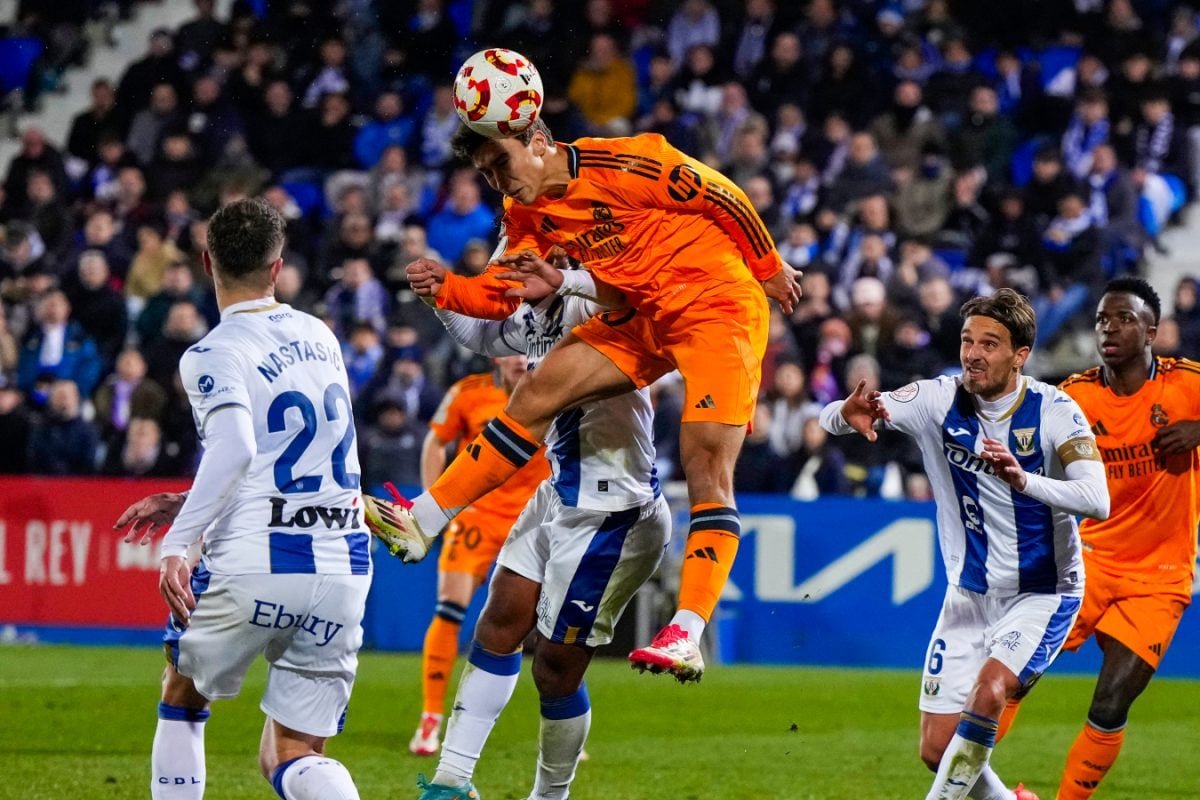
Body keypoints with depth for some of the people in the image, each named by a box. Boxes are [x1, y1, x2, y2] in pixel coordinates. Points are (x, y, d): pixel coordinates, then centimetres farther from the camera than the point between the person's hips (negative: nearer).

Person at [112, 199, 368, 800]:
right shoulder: (320, 338, 16)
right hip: (343, 569, 5)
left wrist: (177, 544, -28)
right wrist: (185, 505, 27)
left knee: (181, 701, 24)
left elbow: (236, 450, -24)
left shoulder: (213, 355, -5)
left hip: (253, 566, -5)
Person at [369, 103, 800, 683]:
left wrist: (770, 269, -2)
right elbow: (500, 295, 4)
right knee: (537, 393, -3)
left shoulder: (626, 164, -20)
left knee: (707, 466, -14)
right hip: (642, 317, 8)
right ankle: (421, 521, 0)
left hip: (718, 304, -7)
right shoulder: (528, 214, 4)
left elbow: (727, 200, -12)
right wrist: (445, 289, -16)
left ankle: (687, 635, -22)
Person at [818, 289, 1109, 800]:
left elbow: (1097, 500, -30)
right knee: (937, 751, 2)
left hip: (1042, 594, -4)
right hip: (968, 597, 4)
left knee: (989, 690, -29)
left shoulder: (1054, 411, -16)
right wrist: (847, 415, -36)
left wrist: (1022, 479, -47)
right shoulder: (939, 401, -8)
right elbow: (831, 418, -11)